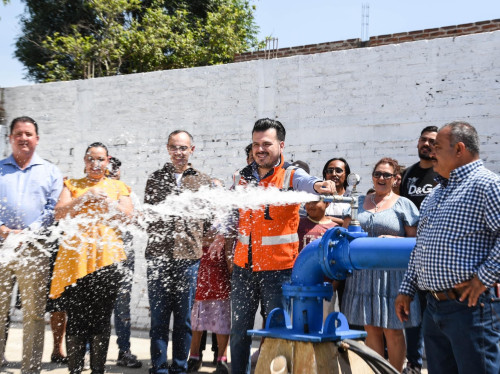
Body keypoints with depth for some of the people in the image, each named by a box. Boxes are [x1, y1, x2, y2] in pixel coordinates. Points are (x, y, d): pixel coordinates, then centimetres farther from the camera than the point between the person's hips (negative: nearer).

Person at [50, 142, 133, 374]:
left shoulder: (118, 187, 16)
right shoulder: (72, 185, 16)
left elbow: (127, 216, 3)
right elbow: (59, 213, 1)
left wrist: (104, 198, -7)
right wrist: (86, 197, -9)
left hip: (107, 256, 0)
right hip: (75, 256, 0)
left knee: (101, 318, 1)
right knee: (75, 316, -2)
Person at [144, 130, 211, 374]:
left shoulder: (203, 181, 10)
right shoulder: (156, 179, 12)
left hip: (189, 256, 0)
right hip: (159, 255, 0)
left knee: (184, 317, 6)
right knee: (159, 316, 4)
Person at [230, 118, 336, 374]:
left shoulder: (291, 175, -6)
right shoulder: (243, 177, 8)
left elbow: (305, 182, -30)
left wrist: (318, 186, -53)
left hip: (279, 269, -4)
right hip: (244, 266, 4)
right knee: (239, 330, 13)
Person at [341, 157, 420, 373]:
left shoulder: (403, 204, 1)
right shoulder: (359, 202, 14)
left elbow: (415, 240, -1)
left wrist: (394, 240, -17)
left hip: (391, 273, -4)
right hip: (363, 273, 4)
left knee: (392, 330, 1)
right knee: (371, 329, 9)